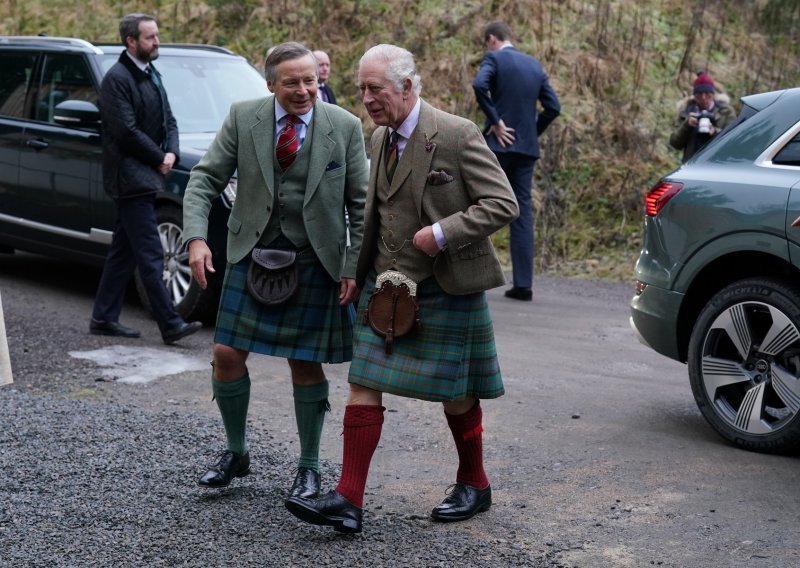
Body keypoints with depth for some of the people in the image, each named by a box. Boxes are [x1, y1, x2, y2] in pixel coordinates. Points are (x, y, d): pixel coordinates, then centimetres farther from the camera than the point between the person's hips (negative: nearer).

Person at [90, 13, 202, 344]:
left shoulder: (151, 75, 16)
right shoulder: (117, 79, -12)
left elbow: (168, 120, 16)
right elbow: (126, 130, -18)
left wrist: (171, 153, -2)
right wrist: (159, 159, -10)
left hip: (146, 177, 9)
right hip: (130, 177, -9)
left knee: (123, 251, 13)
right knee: (150, 255, -9)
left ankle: (104, 318, 20)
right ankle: (170, 325, -9)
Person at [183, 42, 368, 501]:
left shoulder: (345, 127, -6)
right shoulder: (243, 118, -3)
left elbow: (360, 205, -2)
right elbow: (205, 179, -2)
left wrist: (354, 268, -7)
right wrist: (197, 237, -16)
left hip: (313, 262, -2)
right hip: (253, 253, 2)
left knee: (306, 364, 4)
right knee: (227, 355, 1)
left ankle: (309, 467, 21)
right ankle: (236, 453, 23)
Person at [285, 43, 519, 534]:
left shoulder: (458, 135, -15)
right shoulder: (381, 138, 8)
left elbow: (503, 204, -15)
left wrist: (442, 233, -23)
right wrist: (368, 270, 13)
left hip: (444, 288, -6)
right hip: (386, 286, 6)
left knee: (454, 392, 8)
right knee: (364, 385, -2)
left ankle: (474, 485, 30)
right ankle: (349, 501, -1)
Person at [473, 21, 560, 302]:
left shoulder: (494, 58, -3)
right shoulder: (534, 64, 15)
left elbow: (479, 84, -23)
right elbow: (553, 107, 11)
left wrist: (495, 120, -16)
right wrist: (533, 131, 14)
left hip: (498, 144, -5)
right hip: (527, 148, 5)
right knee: (522, 214, 5)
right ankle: (523, 284, 2)